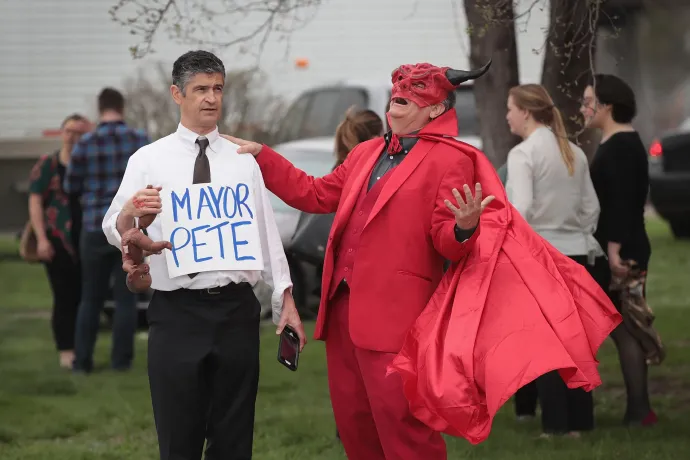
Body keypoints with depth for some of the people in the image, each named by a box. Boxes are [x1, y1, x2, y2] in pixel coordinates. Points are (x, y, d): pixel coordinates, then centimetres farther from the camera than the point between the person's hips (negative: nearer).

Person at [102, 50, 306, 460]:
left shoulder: (243, 160, 9)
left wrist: (286, 299, 3)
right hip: (176, 313, -2)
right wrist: (130, 211, -26)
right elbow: (114, 231, -3)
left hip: (236, 308, 2)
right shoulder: (149, 160, 2)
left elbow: (267, 230, 10)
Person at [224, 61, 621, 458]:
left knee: (403, 427, -9)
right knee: (355, 425, 13)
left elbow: (447, 241, -11)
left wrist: (464, 228, -34)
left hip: (395, 314, -8)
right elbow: (315, 195, 25)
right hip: (343, 305, 8)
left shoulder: (451, 159, -6)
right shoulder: (367, 153, 17)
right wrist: (261, 156, 22)